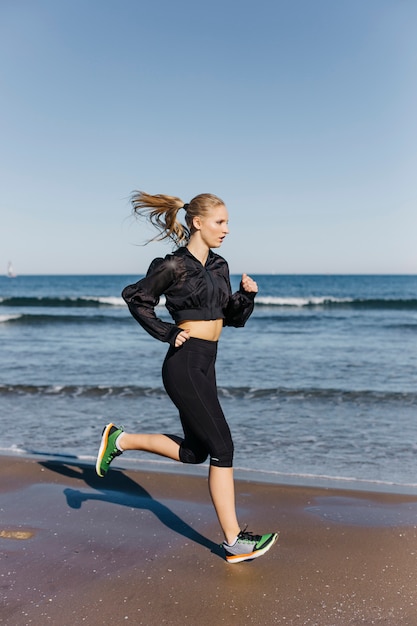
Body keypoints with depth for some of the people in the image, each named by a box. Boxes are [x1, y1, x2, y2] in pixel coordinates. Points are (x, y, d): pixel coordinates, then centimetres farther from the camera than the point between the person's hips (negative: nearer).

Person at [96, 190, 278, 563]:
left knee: (194, 452, 16)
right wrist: (168, 334, -6)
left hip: (205, 367, 9)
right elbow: (136, 298, 0)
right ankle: (235, 541, 7)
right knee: (222, 448, -5)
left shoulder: (219, 266, 12)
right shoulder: (173, 266, -10)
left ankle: (120, 439, 30)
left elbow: (233, 318, 16)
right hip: (185, 366, -9)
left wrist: (247, 295, -2)